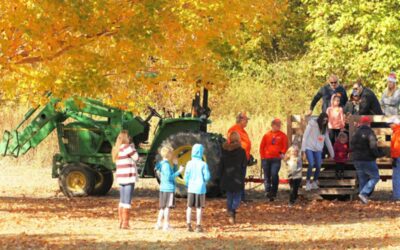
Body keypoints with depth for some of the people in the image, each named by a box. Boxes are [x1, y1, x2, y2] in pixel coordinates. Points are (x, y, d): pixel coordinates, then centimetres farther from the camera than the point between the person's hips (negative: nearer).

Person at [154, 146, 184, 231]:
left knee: (163, 207, 14)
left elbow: (172, 174, 20)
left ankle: (159, 224, 16)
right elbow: (169, 177, -20)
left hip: (163, 188, 9)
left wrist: (175, 165, 11)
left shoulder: (162, 164, 14)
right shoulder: (166, 165, -15)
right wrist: (179, 171, -16)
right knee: (167, 207, -5)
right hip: (168, 189, -9)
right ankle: (166, 225, -3)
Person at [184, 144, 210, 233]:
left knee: (189, 207, 11)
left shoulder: (189, 163, -4)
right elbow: (207, 176, -9)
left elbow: (186, 176, -2)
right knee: (199, 208, 5)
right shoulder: (203, 164, -9)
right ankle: (198, 226, 5)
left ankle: (189, 225, 8)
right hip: (200, 188, -2)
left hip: (191, 188, 2)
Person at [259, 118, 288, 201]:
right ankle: (267, 191, 9)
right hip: (266, 159, 3)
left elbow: (285, 146, 4)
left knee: (274, 174, -14)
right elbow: (262, 146, 11)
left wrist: (282, 153, -11)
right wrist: (262, 156, 5)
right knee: (267, 176, 3)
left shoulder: (282, 135, 5)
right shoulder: (267, 135, 8)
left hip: (276, 159, -3)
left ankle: (273, 193, -6)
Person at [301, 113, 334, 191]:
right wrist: (303, 148, -14)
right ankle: (308, 183, -6)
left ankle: (314, 182, 12)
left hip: (318, 149, 5)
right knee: (311, 164, -18)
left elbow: (327, 140, 17)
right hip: (309, 148, -5)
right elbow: (305, 135, -6)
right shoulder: (312, 124, -2)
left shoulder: (324, 128, 13)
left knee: (318, 166, -5)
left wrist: (331, 152, 15)